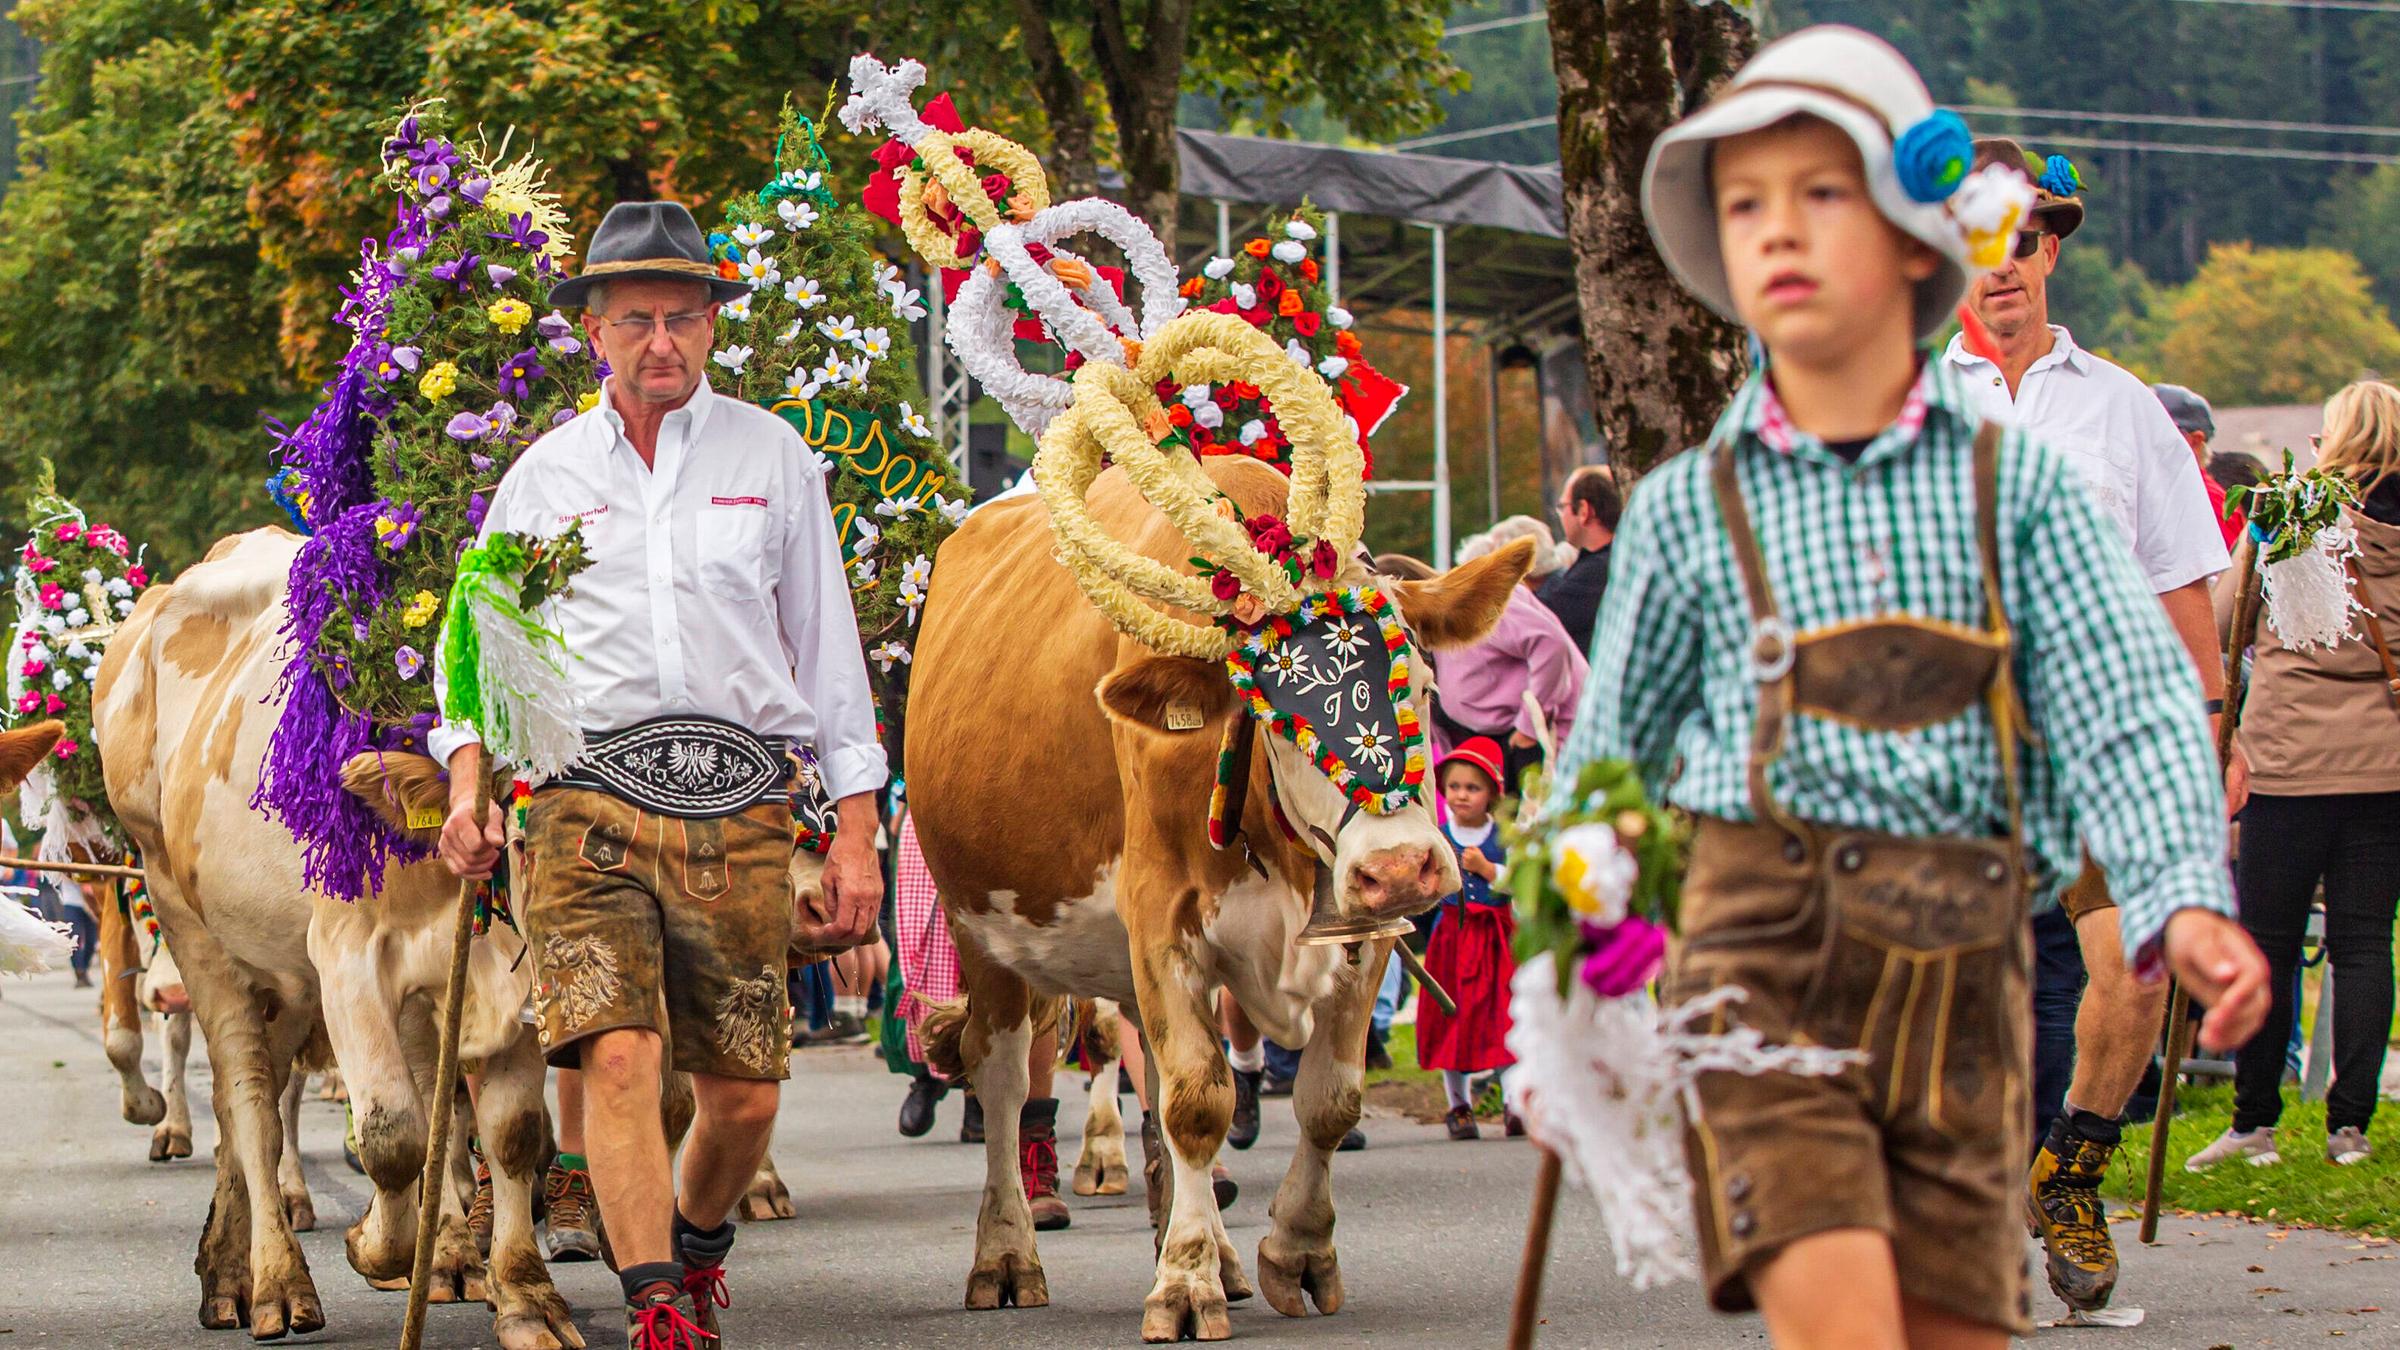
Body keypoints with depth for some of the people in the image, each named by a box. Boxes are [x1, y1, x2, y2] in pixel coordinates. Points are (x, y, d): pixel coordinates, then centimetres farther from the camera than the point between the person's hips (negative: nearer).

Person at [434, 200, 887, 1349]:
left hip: (741, 810, 1)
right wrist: (467, 784, -1)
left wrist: (857, 833, 8)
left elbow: (827, 648, 13)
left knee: (743, 1092, 1)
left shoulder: (772, 457, 12)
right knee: (617, 1052, -19)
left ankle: (697, 1241, 32)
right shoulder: (544, 475, 13)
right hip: (586, 798, -1)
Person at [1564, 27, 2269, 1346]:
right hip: (1765, 953, -2)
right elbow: (1608, 767, 16)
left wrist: (2184, 902, -22)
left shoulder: (2017, 483, 5)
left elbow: (2126, 715, -5)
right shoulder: (1688, 509, 6)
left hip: (1963, 974, 2)